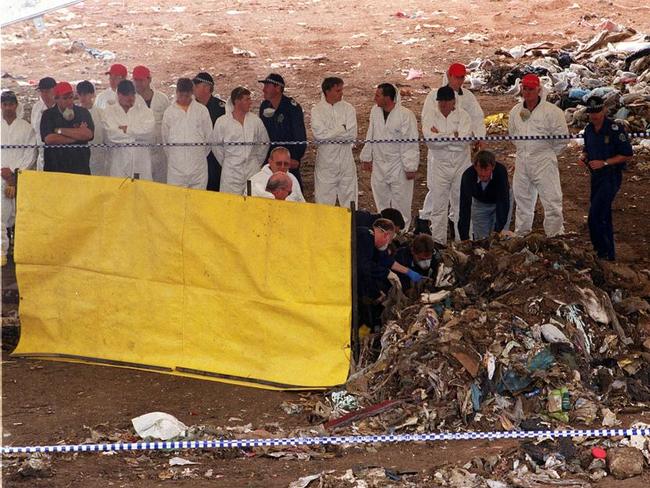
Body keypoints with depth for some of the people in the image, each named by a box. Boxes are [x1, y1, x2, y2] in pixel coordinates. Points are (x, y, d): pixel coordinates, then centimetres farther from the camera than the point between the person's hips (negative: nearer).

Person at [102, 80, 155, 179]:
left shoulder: (144, 110, 12)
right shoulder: (109, 111, 6)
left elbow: (149, 129, -6)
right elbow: (111, 135, -9)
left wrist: (126, 129, -5)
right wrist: (137, 134, -1)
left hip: (141, 163, 2)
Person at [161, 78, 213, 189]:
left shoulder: (202, 110, 4)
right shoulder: (169, 112, 6)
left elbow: (208, 135, 9)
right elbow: (165, 138, 14)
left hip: (198, 165, 0)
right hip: (176, 167, 0)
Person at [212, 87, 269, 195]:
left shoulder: (255, 120, 5)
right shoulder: (222, 122, -2)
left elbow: (264, 143, 14)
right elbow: (216, 146, 6)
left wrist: (258, 162, 12)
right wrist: (225, 163, 8)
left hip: (252, 170, 2)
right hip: (231, 172, -2)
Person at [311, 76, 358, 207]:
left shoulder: (348, 109, 1)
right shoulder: (317, 110, -2)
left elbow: (352, 134, -9)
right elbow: (319, 133, -16)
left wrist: (331, 133, -13)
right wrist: (342, 129, -11)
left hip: (346, 160, 1)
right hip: (325, 161, -1)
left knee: (349, 197, 6)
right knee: (324, 198, 4)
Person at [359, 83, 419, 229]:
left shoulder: (405, 115, -17)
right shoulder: (375, 111, 1)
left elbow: (411, 143, -14)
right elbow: (370, 136, 13)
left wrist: (410, 167, -13)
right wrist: (367, 157, 14)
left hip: (398, 166, -6)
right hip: (379, 164, 6)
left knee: (400, 202, 1)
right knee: (381, 201, 13)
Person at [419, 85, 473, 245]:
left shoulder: (463, 115, -3)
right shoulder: (430, 114, -2)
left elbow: (464, 140, -18)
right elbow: (430, 139, -18)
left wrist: (440, 136, -14)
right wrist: (453, 135, -14)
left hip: (461, 164, 0)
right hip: (439, 164, 0)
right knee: (438, 205, 3)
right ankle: (438, 242, 12)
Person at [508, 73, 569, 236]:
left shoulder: (551, 111, -10)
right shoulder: (515, 111, 8)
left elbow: (562, 138, -7)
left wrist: (548, 154, 2)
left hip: (544, 162, -5)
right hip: (521, 161, 5)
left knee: (552, 202, -8)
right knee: (522, 201, 15)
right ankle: (521, 236, 26)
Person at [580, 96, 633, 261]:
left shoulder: (615, 129, -17)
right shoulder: (589, 129, 6)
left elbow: (627, 155, -15)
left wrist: (604, 162, -20)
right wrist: (584, 156, -1)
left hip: (611, 177, -8)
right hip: (596, 176, 8)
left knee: (595, 215, -15)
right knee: (603, 216, 15)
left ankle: (605, 252, -5)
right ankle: (608, 252, 25)